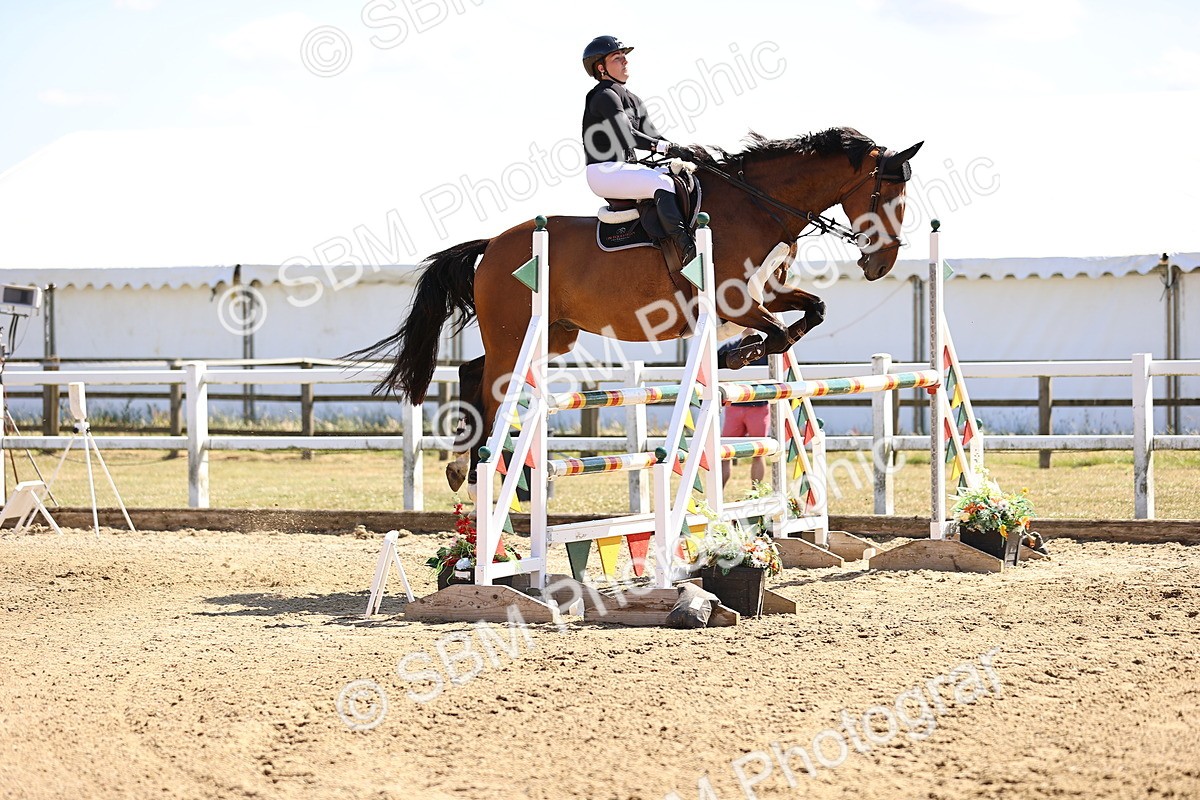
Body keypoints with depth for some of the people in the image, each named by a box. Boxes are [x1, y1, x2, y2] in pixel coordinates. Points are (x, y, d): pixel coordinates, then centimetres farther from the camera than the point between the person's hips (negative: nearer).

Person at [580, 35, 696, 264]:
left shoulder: (632, 100, 19)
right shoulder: (605, 97, -10)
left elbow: (652, 135, 15)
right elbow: (628, 137, -20)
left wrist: (682, 153, -1)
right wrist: (667, 148, -24)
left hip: (628, 167, 10)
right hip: (605, 171, -10)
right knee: (662, 182, -31)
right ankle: (686, 249, -46)